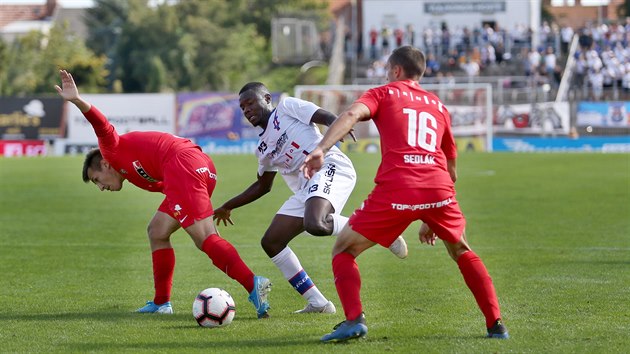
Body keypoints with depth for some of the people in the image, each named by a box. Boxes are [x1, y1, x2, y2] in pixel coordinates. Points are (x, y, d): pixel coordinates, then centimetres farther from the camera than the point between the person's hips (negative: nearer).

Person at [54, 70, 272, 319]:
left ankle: (253, 285, -30)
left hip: (183, 162, -9)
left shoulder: (113, 151, 16)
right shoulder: (137, 174, 36)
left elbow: (101, 124, -3)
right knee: (157, 231, 20)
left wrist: (76, 101, -18)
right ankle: (161, 303, 20)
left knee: (204, 238, -16)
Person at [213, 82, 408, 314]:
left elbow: (326, 117, -6)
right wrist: (228, 207, 39)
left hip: (330, 167, -9)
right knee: (271, 242, 2)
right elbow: (262, 186, 40)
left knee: (315, 224, -36)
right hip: (305, 190, 9)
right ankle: (316, 303, 4)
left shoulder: (287, 107, 8)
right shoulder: (263, 149, 28)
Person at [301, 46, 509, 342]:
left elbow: (352, 114, -6)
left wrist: (320, 149, -18)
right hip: (439, 189, 4)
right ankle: (495, 324, 21)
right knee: (461, 252, 29)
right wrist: (432, 220, 41)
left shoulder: (383, 94, 18)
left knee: (343, 250, 11)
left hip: (395, 189, -4)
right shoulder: (438, 106, 29)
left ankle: (354, 319, -9)